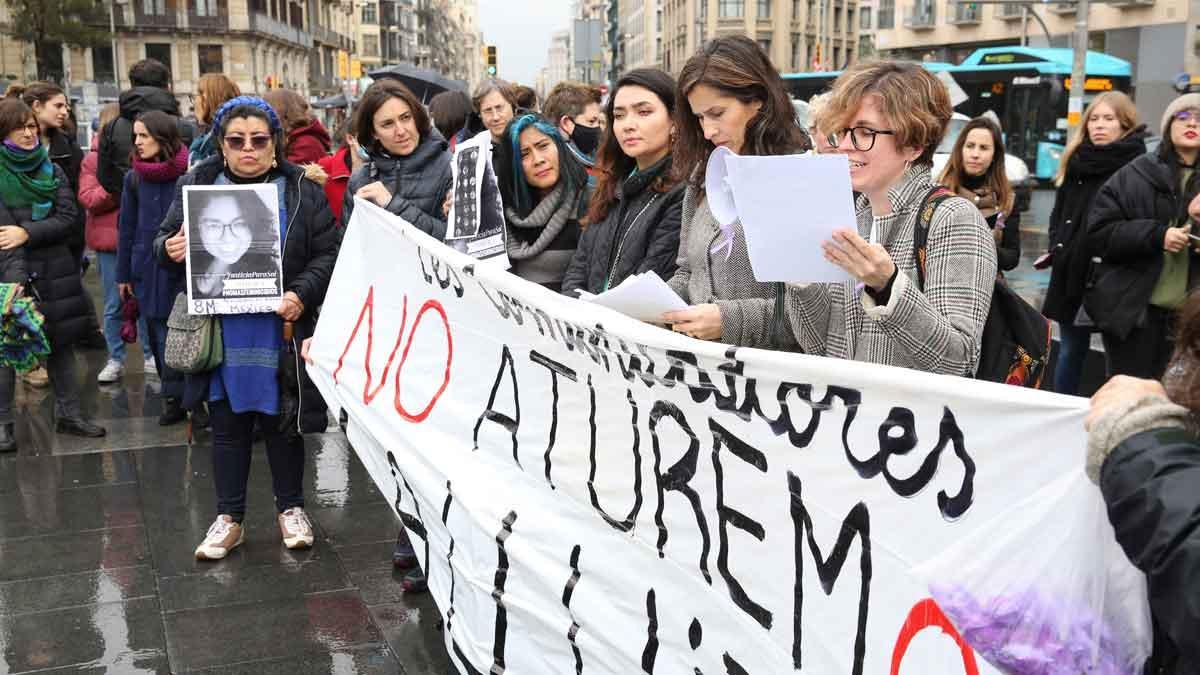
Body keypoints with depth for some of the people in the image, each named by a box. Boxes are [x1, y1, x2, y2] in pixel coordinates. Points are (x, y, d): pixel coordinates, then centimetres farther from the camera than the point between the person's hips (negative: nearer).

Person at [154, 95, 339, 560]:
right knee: (227, 425, 10)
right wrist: (169, 249, -13)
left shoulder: (301, 191, 0)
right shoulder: (197, 185, 5)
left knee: (282, 422, 11)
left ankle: (291, 509, 27)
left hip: (279, 334, -1)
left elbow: (328, 253, -1)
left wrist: (302, 296, -17)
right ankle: (229, 518, 23)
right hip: (220, 334, 1)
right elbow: (166, 240, 11)